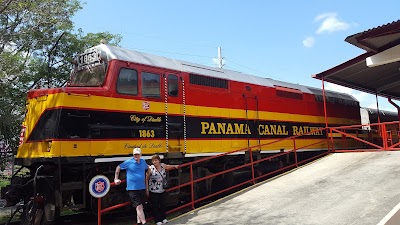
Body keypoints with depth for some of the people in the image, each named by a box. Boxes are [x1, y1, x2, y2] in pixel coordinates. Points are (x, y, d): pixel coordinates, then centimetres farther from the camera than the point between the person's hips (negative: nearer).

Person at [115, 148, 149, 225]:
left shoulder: (143, 162, 7)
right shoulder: (128, 162, -6)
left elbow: (147, 168, 28)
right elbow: (118, 168, 5)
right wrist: (116, 179, 2)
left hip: (142, 188, 5)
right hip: (132, 189, -5)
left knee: (140, 206, 13)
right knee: (139, 207, -10)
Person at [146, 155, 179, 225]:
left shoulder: (163, 166, 0)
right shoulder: (150, 168, -13)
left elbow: (169, 167, 24)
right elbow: (146, 179, -6)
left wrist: (175, 166, 13)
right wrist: (147, 189, -6)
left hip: (162, 190, 4)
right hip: (153, 191, -4)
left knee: (163, 204, 12)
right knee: (155, 206, 3)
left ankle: (164, 218, 27)